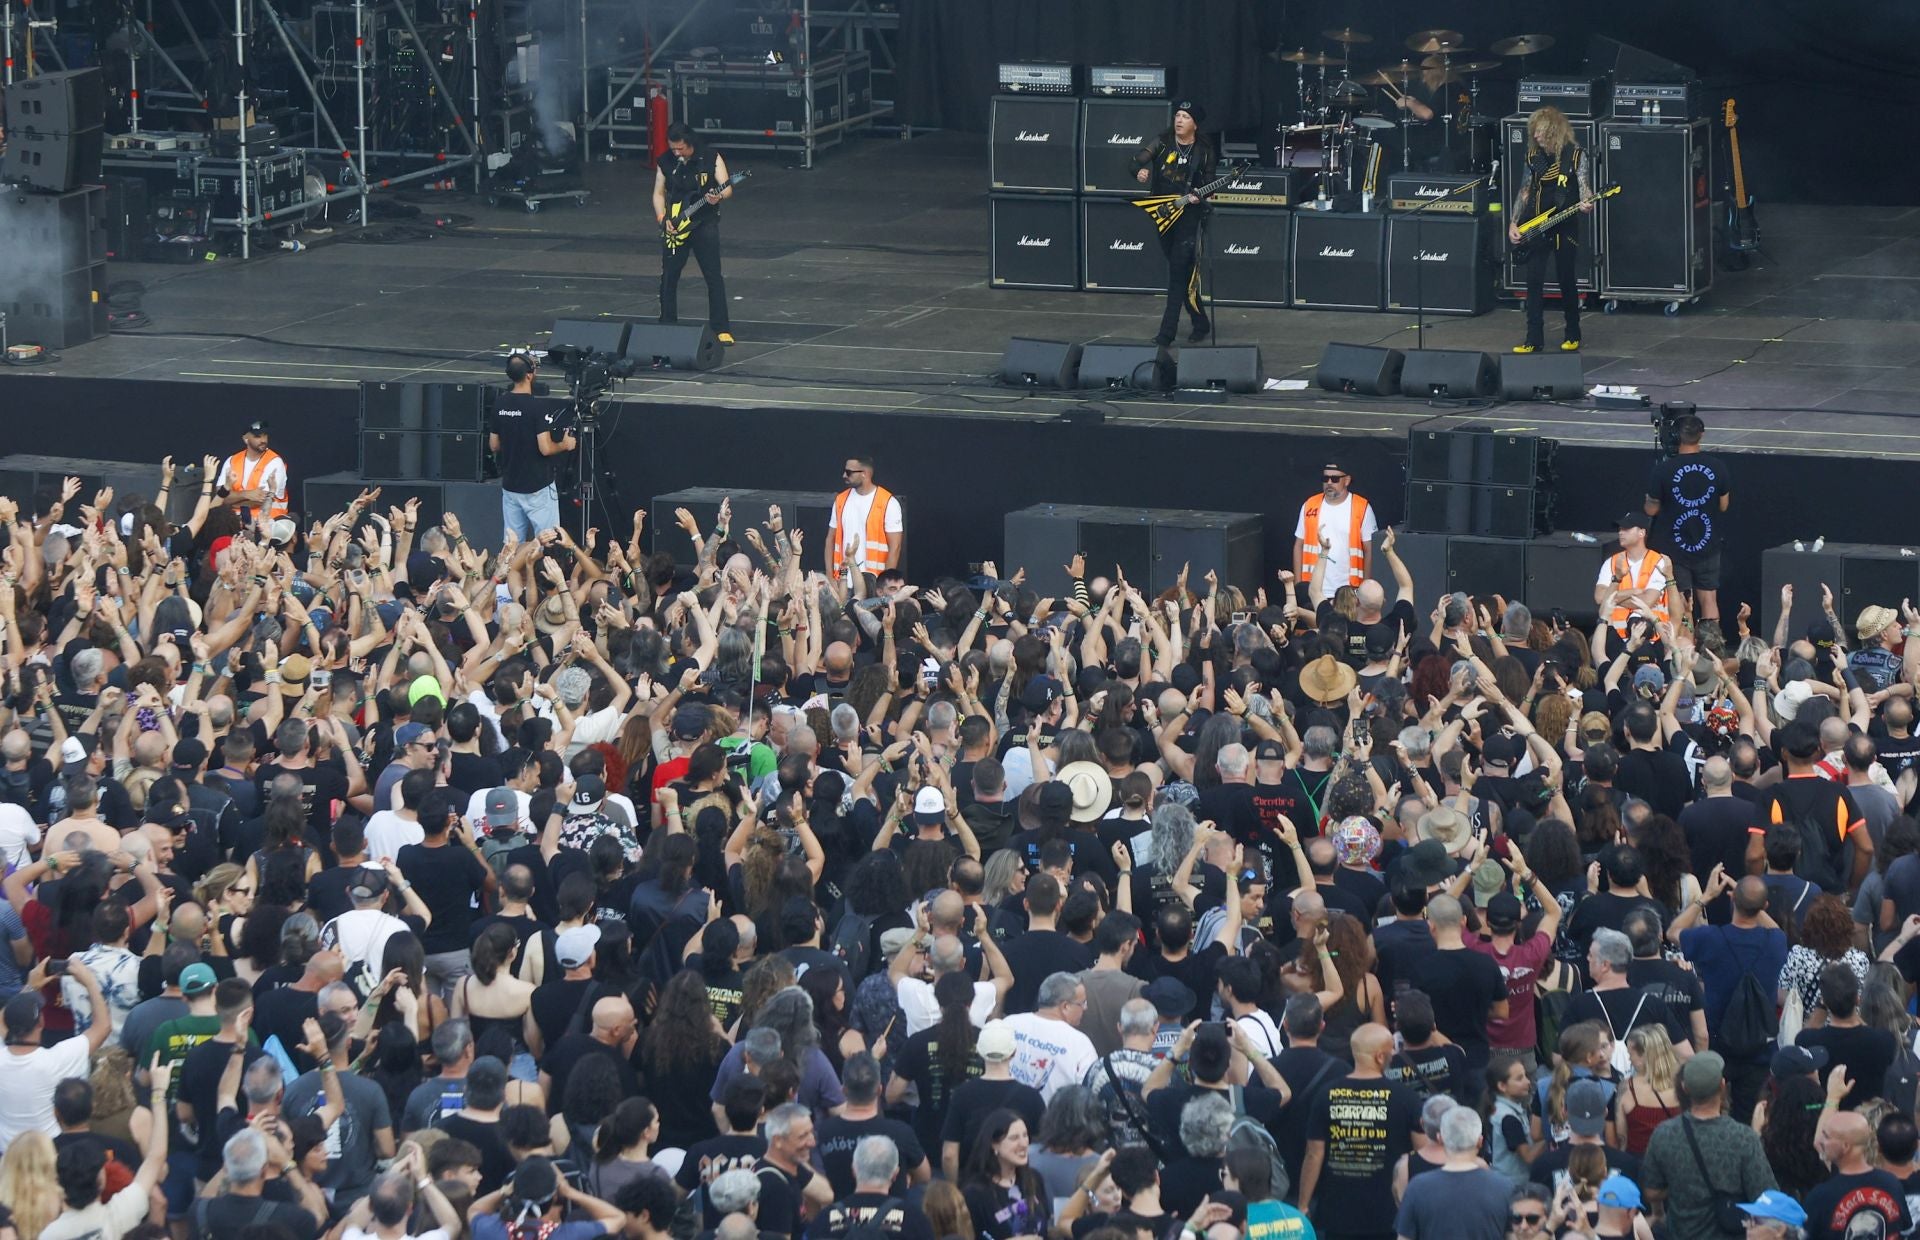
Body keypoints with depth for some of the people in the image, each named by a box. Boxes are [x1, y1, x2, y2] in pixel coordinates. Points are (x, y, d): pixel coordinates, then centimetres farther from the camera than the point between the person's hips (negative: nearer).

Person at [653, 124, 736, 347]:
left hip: (705, 222, -3)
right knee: (669, 276, 6)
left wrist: (718, 197, -30)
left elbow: (727, 188, -7)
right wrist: (662, 218, -7)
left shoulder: (711, 159, -6)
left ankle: (721, 328, -7)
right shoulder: (665, 163, 2)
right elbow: (659, 193, 8)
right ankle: (667, 325, 19)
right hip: (674, 226, 3)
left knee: (713, 276, -8)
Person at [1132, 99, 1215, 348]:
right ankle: (1200, 323, 25)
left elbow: (1208, 185, 5)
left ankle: (1167, 333, -12)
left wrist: (1197, 197, -15)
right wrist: (1141, 170, -32)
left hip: (1187, 214, -3)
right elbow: (1140, 157, -9)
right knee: (1183, 272, 11)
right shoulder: (1163, 143, 2)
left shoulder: (1203, 151, -1)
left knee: (1178, 272, -10)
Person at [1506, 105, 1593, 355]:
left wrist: (1586, 202, -35)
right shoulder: (1534, 155, 7)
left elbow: (1584, 185, -12)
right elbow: (1525, 191, 12)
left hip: (1565, 227, -4)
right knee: (1534, 281, -3)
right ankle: (1534, 339, 0)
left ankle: (1573, 335, 22)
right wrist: (1513, 223, 4)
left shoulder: (1575, 155, -6)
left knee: (1567, 280, 5)